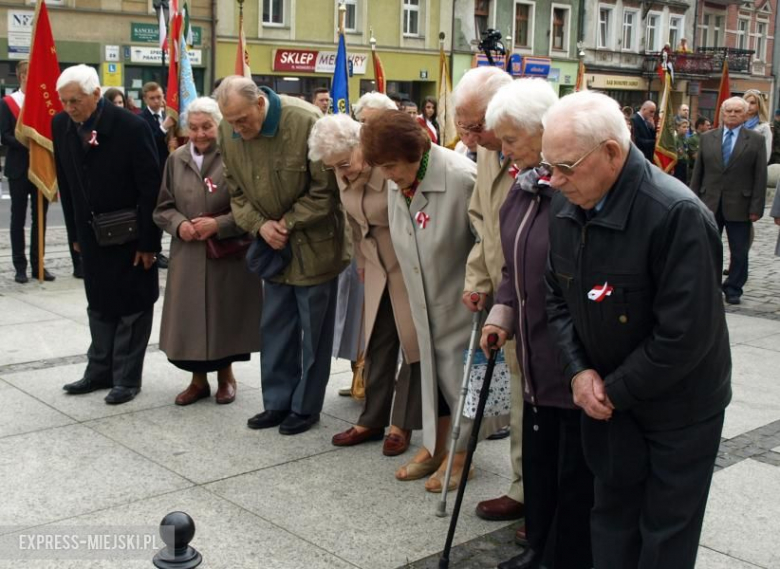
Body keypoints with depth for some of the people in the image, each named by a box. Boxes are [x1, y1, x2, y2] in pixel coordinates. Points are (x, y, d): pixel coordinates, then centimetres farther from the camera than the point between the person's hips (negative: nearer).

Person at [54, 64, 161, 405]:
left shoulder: (131, 127, -19)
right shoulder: (61, 125, -4)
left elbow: (151, 189, -16)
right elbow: (67, 184, 6)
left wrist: (148, 242, -17)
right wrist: (75, 233, 6)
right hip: (91, 233, 5)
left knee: (132, 306, 5)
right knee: (99, 304, 15)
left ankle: (127, 378, 15)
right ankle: (100, 371, 27)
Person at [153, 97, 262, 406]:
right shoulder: (176, 159, 6)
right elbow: (163, 207, 10)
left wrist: (218, 224, -17)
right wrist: (179, 225, -9)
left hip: (228, 253, -4)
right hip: (188, 255, 4)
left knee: (225, 316, 7)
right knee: (189, 319, 6)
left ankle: (225, 376, 27)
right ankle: (198, 379, 23)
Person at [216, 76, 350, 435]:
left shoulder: (305, 121, -22)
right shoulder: (228, 132, -6)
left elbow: (326, 189, -16)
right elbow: (236, 191, 5)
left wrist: (288, 224, -16)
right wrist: (259, 225, -11)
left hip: (313, 244, -5)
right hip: (272, 246, 5)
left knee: (313, 329, 4)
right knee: (274, 327, 11)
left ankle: (307, 407, 17)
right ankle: (277, 402, 24)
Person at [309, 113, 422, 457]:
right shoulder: (344, 176, -4)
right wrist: (361, 262, 17)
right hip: (378, 267, 6)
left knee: (413, 342, 3)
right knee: (377, 344, 11)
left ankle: (402, 424, 15)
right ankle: (372, 420, 21)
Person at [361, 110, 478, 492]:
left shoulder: (462, 177, -27)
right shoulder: (397, 184, -3)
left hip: (459, 294, -7)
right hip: (425, 296, 7)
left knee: (457, 365, 4)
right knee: (431, 363, 15)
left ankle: (460, 453, 22)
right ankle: (435, 445, 30)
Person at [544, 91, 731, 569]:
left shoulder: (679, 216, -28)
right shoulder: (567, 205, -5)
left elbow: (684, 336, -26)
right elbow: (558, 295, 6)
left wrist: (616, 390, -16)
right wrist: (578, 371, -7)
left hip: (678, 407, -5)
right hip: (605, 399, 6)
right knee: (612, 516, 17)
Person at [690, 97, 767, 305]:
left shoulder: (756, 140, 0)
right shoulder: (707, 138, 6)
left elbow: (760, 176, -3)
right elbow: (698, 171, 8)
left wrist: (756, 207, -8)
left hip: (739, 206, -2)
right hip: (709, 204, 2)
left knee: (739, 252, 6)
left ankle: (733, 289, 20)